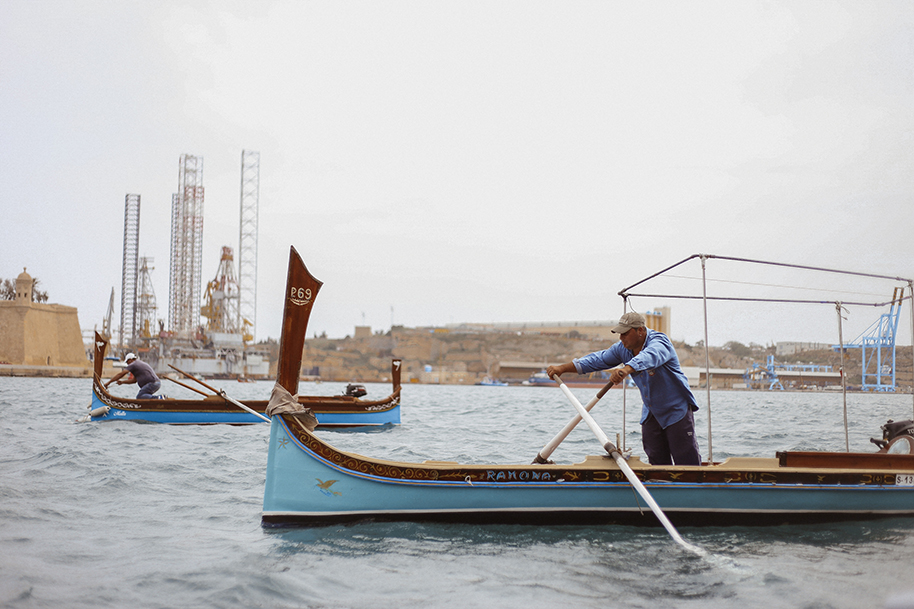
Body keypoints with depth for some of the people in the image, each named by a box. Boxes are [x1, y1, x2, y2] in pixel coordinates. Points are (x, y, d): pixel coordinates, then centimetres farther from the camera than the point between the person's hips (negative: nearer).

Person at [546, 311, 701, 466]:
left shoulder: (659, 342, -25)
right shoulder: (623, 348, -2)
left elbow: (649, 357, -47)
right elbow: (598, 359, -1)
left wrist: (626, 369, -67)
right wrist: (562, 368, -9)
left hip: (677, 410, -7)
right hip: (651, 412, 7)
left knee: (686, 460, -6)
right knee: (656, 460, 6)